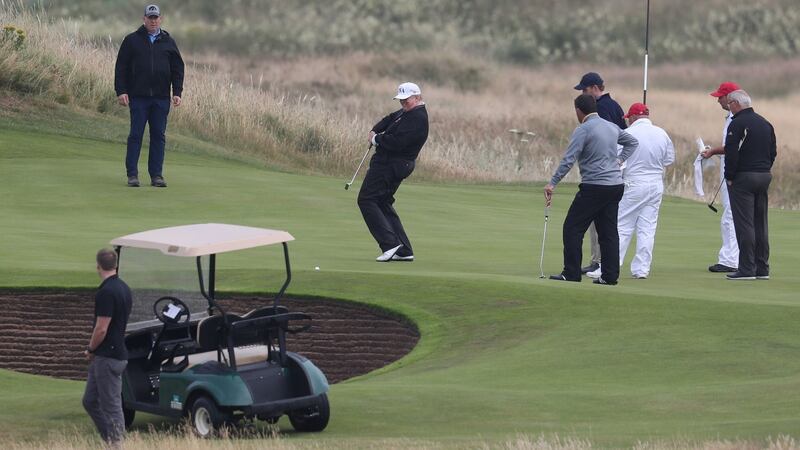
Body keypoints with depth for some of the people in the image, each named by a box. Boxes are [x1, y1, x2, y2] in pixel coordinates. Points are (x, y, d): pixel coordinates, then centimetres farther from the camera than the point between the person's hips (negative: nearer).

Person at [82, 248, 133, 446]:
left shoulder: (106, 292, -19)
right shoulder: (123, 288, 11)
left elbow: (101, 328, -21)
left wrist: (91, 350, -3)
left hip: (108, 357, -10)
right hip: (116, 352, 10)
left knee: (111, 407, -3)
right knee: (90, 401, 15)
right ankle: (112, 441, 17)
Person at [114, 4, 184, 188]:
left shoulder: (168, 42, 11)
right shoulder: (132, 40, 5)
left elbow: (177, 69, 13)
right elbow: (121, 67, 3)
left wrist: (177, 93, 3)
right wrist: (121, 91, -6)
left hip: (161, 98, 2)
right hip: (138, 97, -2)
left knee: (159, 136, 3)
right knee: (136, 135, -3)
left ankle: (156, 175, 6)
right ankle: (132, 174, 0)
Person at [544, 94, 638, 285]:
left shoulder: (583, 130, -10)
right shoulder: (612, 127, 13)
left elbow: (569, 159, -16)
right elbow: (632, 142, 29)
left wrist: (552, 183, -14)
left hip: (594, 187, -7)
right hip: (615, 185, 7)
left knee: (572, 228, -1)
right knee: (608, 231, 8)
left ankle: (571, 273, -4)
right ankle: (610, 275, 4)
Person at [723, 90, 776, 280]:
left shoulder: (738, 123, -12)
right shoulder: (765, 123, 13)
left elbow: (731, 153, -17)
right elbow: (773, 151, 16)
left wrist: (729, 177, -7)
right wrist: (764, 170, 17)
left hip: (743, 178, -8)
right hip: (764, 176, 8)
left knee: (744, 224, -6)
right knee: (761, 223, 11)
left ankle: (747, 269, -9)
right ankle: (762, 269, 12)